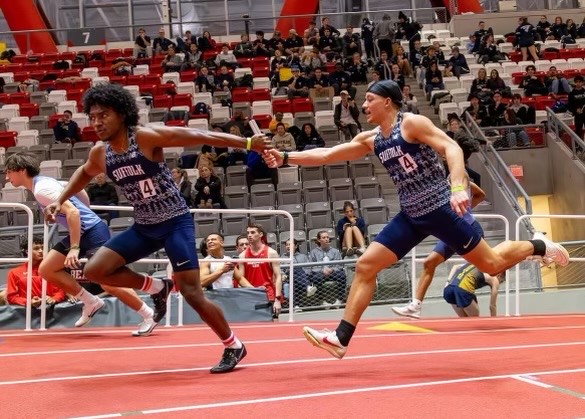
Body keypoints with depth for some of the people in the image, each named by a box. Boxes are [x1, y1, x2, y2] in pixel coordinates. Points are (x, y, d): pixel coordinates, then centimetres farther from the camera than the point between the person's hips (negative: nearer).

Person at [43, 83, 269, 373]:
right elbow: (84, 173, 25)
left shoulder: (147, 136, -19)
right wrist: (60, 200, 17)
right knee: (95, 270, -6)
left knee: (192, 293, -11)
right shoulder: (99, 153, 0)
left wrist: (247, 143, -23)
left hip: (175, 222, -6)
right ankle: (158, 287, 14)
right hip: (143, 227, 6)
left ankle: (234, 346, 10)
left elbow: (200, 136, -20)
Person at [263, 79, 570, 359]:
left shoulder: (412, 123, -12)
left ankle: (539, 246, 30)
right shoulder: (371, 139, 9)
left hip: (441, 208, -6)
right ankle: (341, 338, -3)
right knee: (365, 266, -4)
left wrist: (458, 188, -37)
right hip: (410, 215, 7)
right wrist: (284, 157, 1)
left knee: (492, 264, 1)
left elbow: (451, 148, -22)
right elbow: (326, 155, 9)